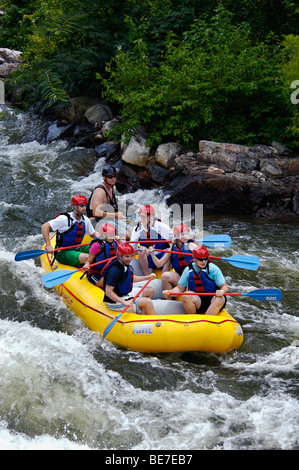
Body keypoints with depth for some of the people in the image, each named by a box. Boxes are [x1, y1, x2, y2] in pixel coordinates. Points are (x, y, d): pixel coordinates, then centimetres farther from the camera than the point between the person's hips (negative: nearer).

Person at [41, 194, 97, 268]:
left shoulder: (85, 220, 6)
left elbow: (93, 234, 22)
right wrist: (48, 245, -28)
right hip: (62, 253, -8)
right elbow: (45, 227, -20)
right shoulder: (65, 218, -16)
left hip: (77, 249, 8)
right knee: (87, 257, -31)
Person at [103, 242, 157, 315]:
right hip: (116, 302, -11)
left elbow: (131, 278, 22)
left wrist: (147, 277, 18)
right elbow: (108, 292, -31)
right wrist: (124, 302, -36)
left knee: (150, 291, 15)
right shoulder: (115, 270, -28)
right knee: (148, 302, -16)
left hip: (125, 294, 11)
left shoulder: (125, 264, 2)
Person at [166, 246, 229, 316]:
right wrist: (169, 292, -13)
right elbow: (180, 288, 7)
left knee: (220, 299, -35)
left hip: (213, 299, -1)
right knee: (186, 297, -29)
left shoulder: (213, 269, -8)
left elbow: (225, 286, -8)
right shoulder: (188, 270, -1)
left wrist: (222, 291, -32)